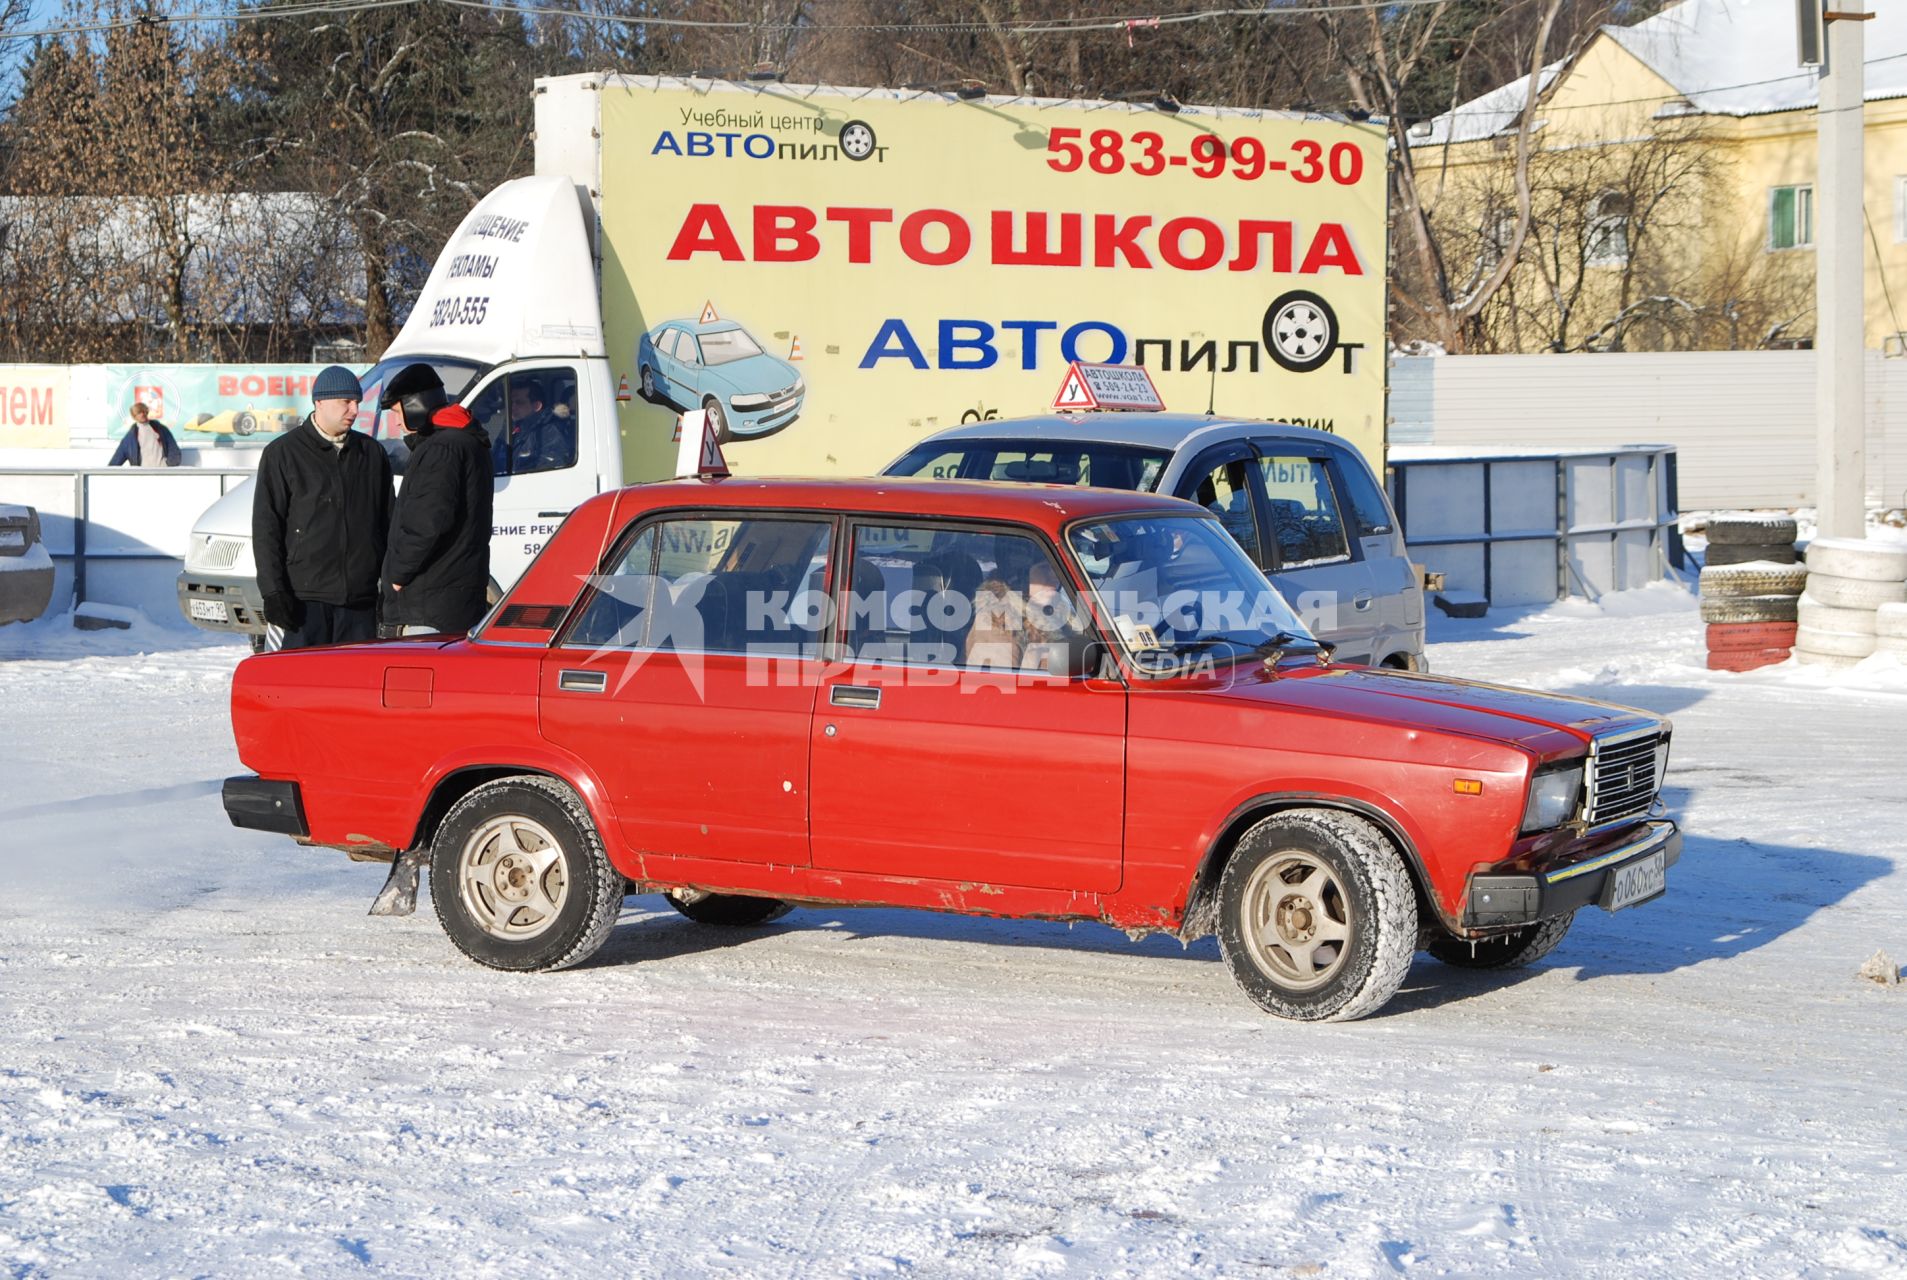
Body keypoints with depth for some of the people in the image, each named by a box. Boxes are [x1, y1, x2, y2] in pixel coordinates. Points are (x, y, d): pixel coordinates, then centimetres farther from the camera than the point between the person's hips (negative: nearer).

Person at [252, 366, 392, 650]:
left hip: (359, 599, 4)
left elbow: (387, 523, 17)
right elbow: (265, 527, -3)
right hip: (304, 599, -4)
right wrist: (273, 591, -10)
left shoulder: (371, 453, 13)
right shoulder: (283, 453, 0)